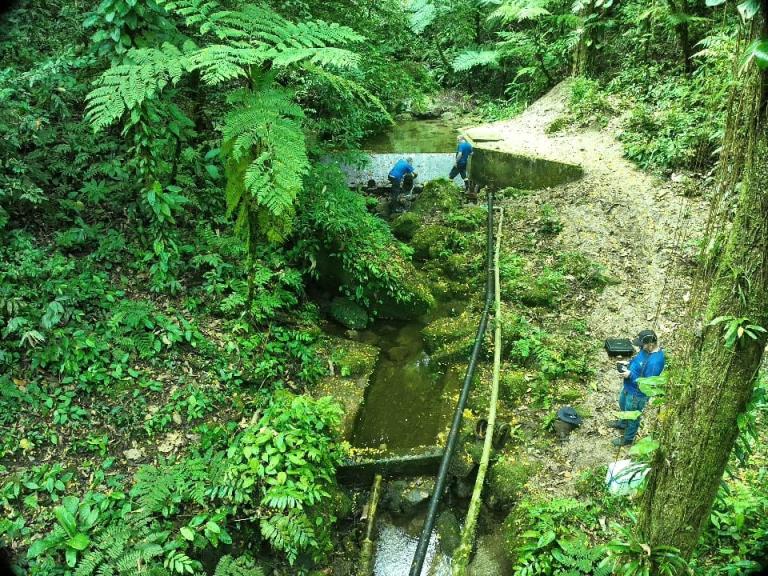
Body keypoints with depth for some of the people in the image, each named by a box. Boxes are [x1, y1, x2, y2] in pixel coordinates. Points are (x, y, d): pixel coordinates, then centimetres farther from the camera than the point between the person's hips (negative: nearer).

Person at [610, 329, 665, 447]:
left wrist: (630, 375, -33)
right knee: (623, 405, 33)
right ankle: (623, 423, 61)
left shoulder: (655, 362, -38)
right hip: (628, 387, 9)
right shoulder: (646, 349, -10)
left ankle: (628, 438, 41)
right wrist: (627, 364, -6)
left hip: (637, 394, -9)